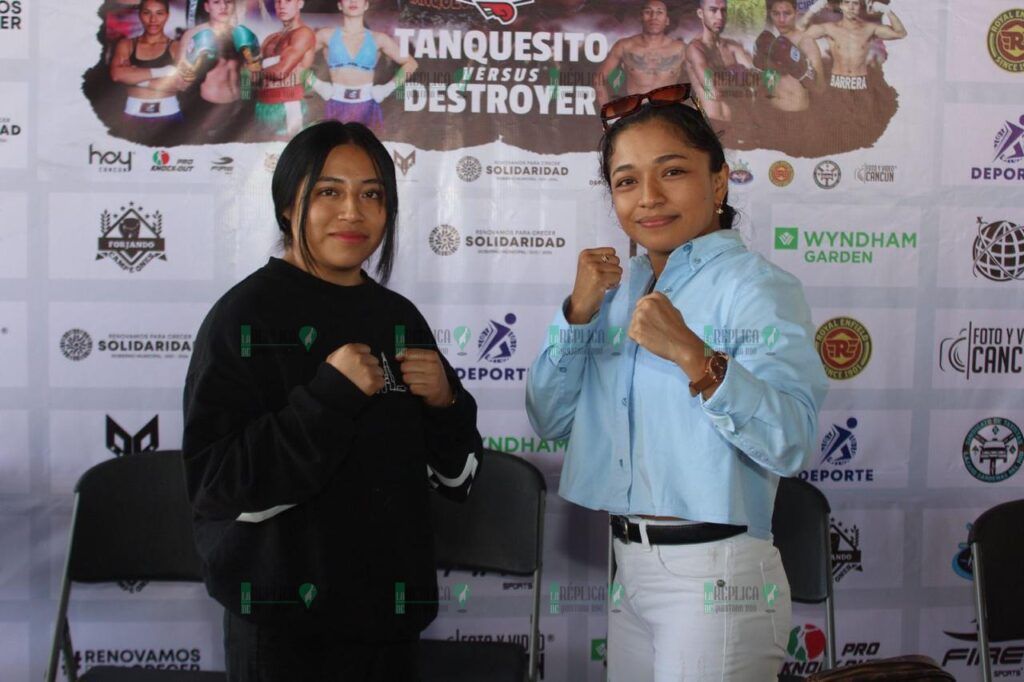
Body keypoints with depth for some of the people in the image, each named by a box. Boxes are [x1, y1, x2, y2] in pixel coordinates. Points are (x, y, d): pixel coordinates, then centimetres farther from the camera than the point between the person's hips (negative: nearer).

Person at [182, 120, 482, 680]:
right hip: (283, 623, -5)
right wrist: (329, 396, -24)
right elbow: (214, 484, -17)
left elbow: (457, 476, 10)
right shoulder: (246, 315, -10)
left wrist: (445, 403, -9)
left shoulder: (400, 319, 6)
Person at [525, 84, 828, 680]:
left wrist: (693, 355, -33)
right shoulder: (622, 288, 9)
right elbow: (549, 419, 6)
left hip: (714, 574, -6)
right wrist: (579, 312, -6)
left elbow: (791, 443, -23)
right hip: (629, 564, 6)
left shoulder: (758, 286, -11)